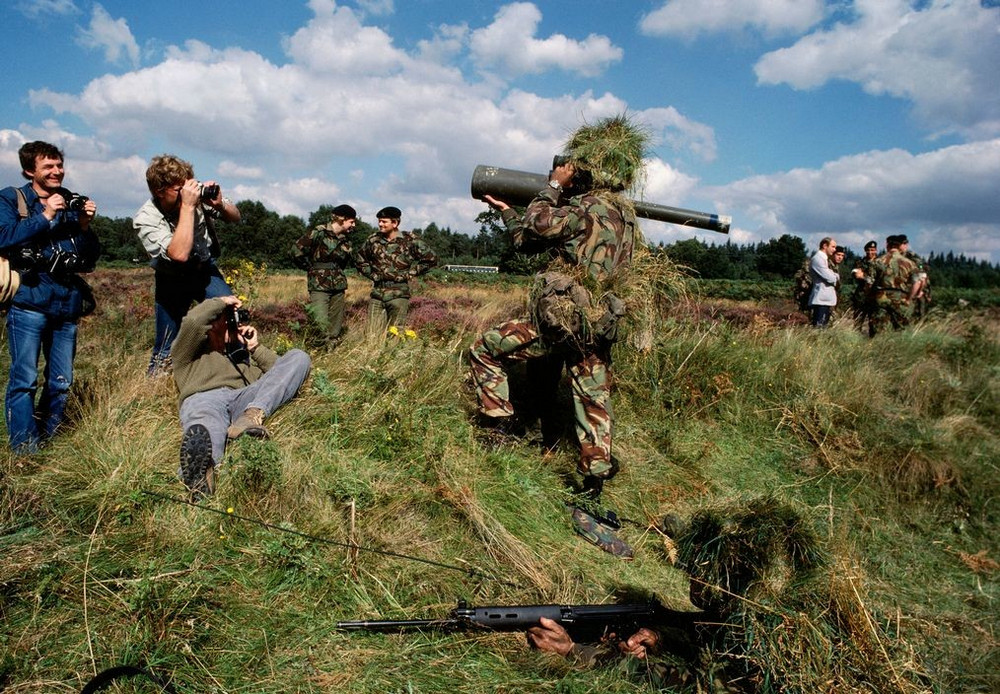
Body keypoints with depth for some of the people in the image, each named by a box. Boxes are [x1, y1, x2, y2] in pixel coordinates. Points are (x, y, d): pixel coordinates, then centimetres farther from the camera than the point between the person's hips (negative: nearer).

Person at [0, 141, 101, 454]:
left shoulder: (73, 203, 15)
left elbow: (90, 258, 13)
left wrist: (85, 226, -2)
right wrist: (46, 216, -11)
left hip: (68, 302, 4)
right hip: (29, 300, -4)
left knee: (61, 382, 8)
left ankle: (47, 441, 22)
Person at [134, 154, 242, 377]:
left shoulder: (196, 193, -19)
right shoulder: (145, 219, -25)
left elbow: (235, 217, -4)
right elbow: (180, 254, -40)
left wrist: (219, 204, -28)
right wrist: (188, 206, -41)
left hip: (205, 270, 2)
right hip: (172, 281, -2)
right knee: (166, 349, 2)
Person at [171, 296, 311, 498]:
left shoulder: (242, 353, 43)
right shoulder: (191, 352, 32)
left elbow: (279, 373, 29)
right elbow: (193, 321, 9)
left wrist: (255, 347, 22)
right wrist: (221, 302, 22)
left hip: (243, 398, 3)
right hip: (203, 398, -3)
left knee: (298, 357, -13)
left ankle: (252, 416, -37)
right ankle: (202, 468, -80)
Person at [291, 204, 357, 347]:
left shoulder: (345, 240, 11)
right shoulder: (320, 233, -9)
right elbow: (297, 251, -9)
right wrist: (311, 267, 1)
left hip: (339, 285, 6)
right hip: (319, 285, -6)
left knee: (336, 324, 5)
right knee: (322, 322, -16)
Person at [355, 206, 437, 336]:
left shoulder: (409, 241, -4)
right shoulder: (373, 240, 7)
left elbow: (431, 259, 0)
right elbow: (360, 260, 22)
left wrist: (409, 273, -1)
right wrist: (372, 274, 8)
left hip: (398, 295, -3)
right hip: (377, 294, 3)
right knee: (373, 336, 1)